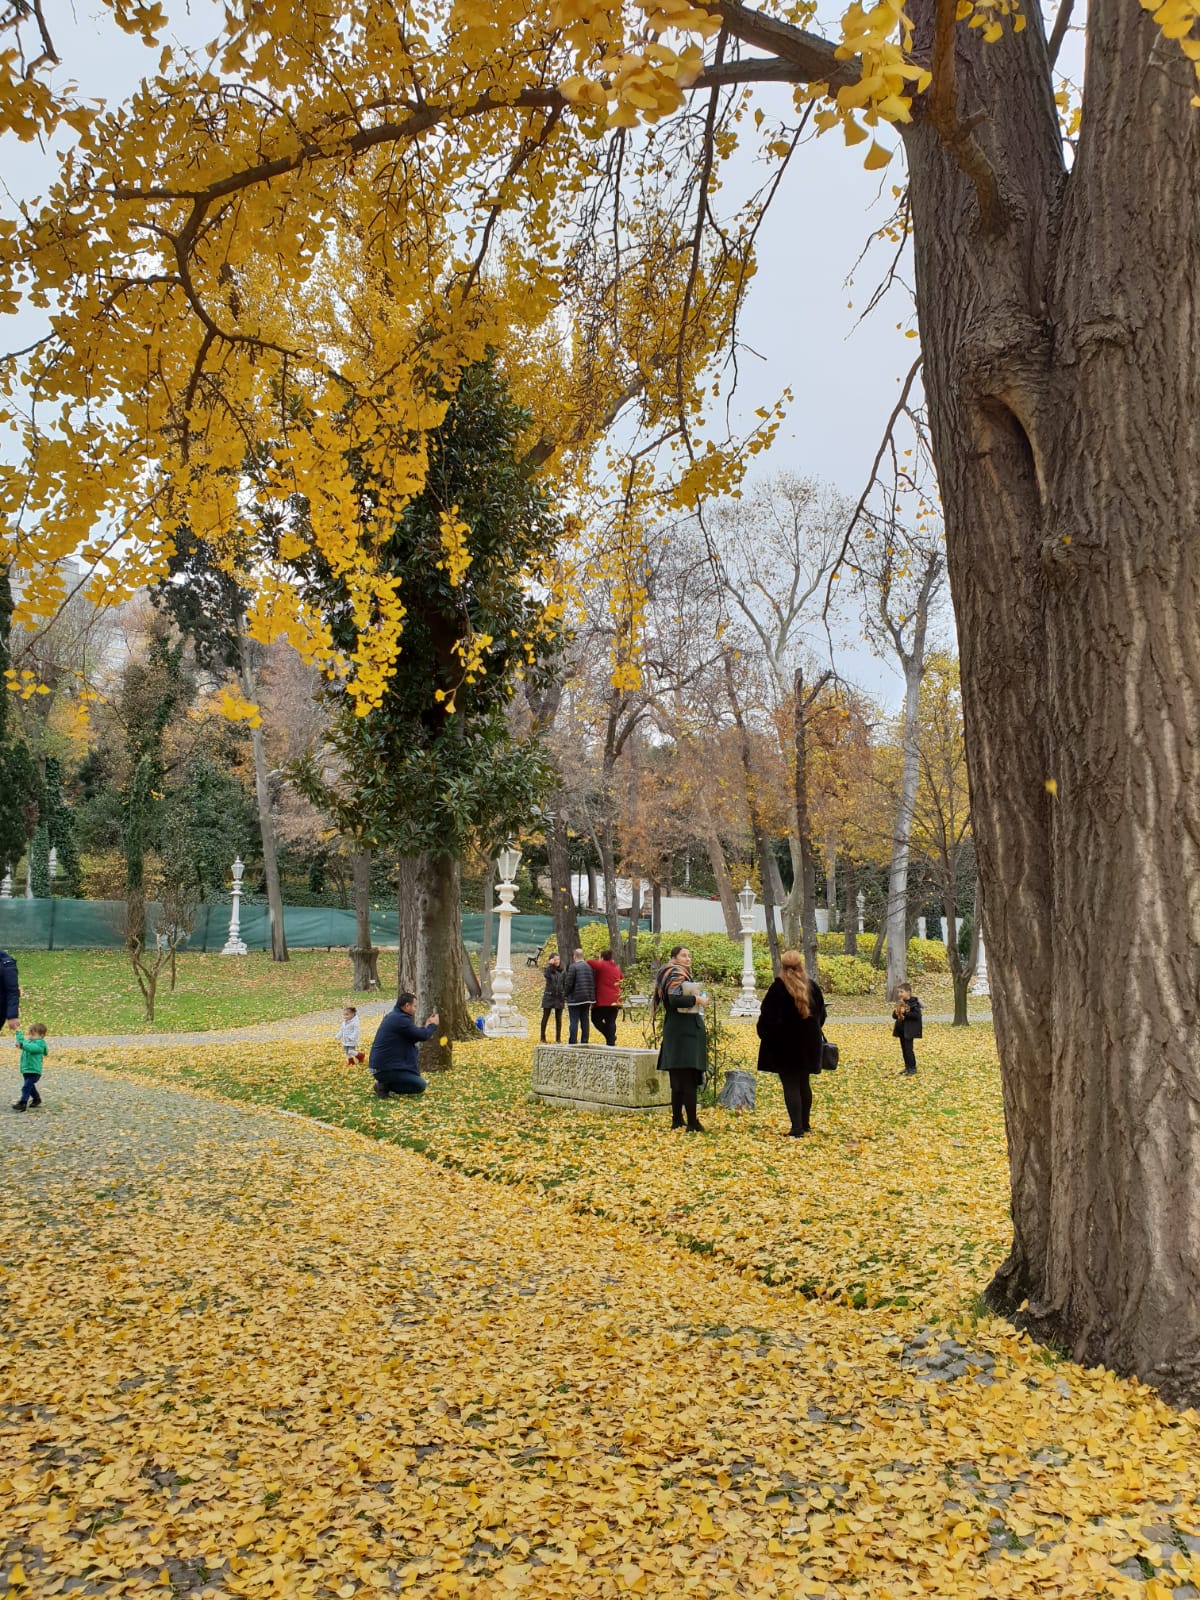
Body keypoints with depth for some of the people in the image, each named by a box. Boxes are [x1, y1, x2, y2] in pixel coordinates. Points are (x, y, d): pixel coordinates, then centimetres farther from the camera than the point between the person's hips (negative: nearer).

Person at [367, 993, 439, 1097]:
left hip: (380, 1063, 10)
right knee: (421, 1086, -6)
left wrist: (426, 1027, 17)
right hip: (385, 1070, -10)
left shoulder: (394, 1015, 10)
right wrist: (433, 1025, 3)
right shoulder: (400, 1019, -21)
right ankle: (385, 1086, -6)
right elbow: (423, 1036, -15)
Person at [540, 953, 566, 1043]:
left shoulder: (562, 972, 5)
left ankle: (558, 1038, 12)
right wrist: (550, 964, -23)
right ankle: (543, 1038, 12)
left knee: (558, 1018, 5)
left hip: (559, 997, 2)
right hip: (549, 996, -2)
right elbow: (546, 975, -24)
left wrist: (566, 997, 2)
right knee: (545, 1017, 3)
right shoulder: (548, 969, -1)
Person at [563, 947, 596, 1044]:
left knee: (574, 1021, -4)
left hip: (575, 999, -6)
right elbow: (594, 984, 11)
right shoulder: (590, 967, 8)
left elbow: (568, 983, -13)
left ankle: (572, 1043, -4)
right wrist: (591, 1001, 18)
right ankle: (584, 1043, 12)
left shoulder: (573, 967, -11)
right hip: (587, 999, 6)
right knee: (584, 1021, 10)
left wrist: (566, 994, 6)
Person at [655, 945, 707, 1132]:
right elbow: (674, 999, -25)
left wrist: (700, 999, 9)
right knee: (688, 1079, -10)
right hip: (682, 1031, -10)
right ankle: (692, 1123, -11)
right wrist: (697, 999, -16)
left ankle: (677, 1120, 18)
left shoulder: (684, 975, 19)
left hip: (688, 1030, 10)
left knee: (679, 1080, 12)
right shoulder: (676, 975, -11)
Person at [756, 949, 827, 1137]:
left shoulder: (778, 988, -14)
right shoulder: (812, 987, 2)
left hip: (785, 1044, -5)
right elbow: (821, 1014, 12)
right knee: (804, 1083, 16)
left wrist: (764, 1034, 1)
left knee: (791, 1085, -3)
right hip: (808, 1044, 5)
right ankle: (804, 1124, 25)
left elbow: (767, 1016, -14)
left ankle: (797, 1129, -8)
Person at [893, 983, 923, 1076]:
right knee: (904, 1049, 13)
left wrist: (905, 1013, -25)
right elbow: (894, 1015, 13)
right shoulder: (899, 1003, 9)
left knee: (908, 1049, -7)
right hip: (901, 1029, 8)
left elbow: (917, 1015, -22)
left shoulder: (914, 1002, -12)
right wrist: (896, 1013, -10)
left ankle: (913, 1068, 2)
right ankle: (907, 1067, 23)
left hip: (909, 1030, -8)